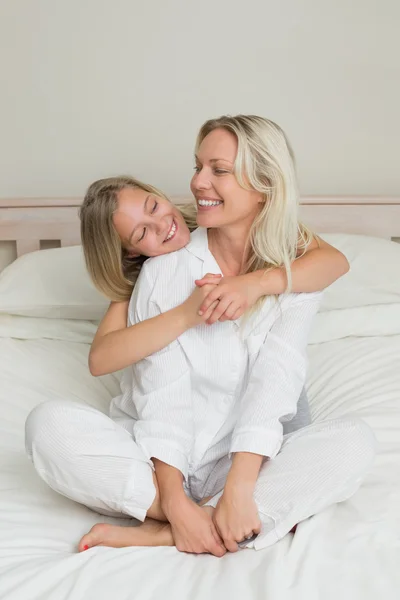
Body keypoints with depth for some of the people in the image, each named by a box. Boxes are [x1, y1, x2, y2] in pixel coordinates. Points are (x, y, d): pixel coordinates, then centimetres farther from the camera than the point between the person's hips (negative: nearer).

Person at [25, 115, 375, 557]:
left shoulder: (297, 277, -1)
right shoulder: (164, 269, -3)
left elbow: (273, 383, -15)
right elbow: (161, 391, -12)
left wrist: (238, 490, -28)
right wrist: (175, 501, -23)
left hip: (239, 461, 0)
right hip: (156, 461, 1)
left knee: (354, 442, -25)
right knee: (49, 424, -25)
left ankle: (161, 534, -25)